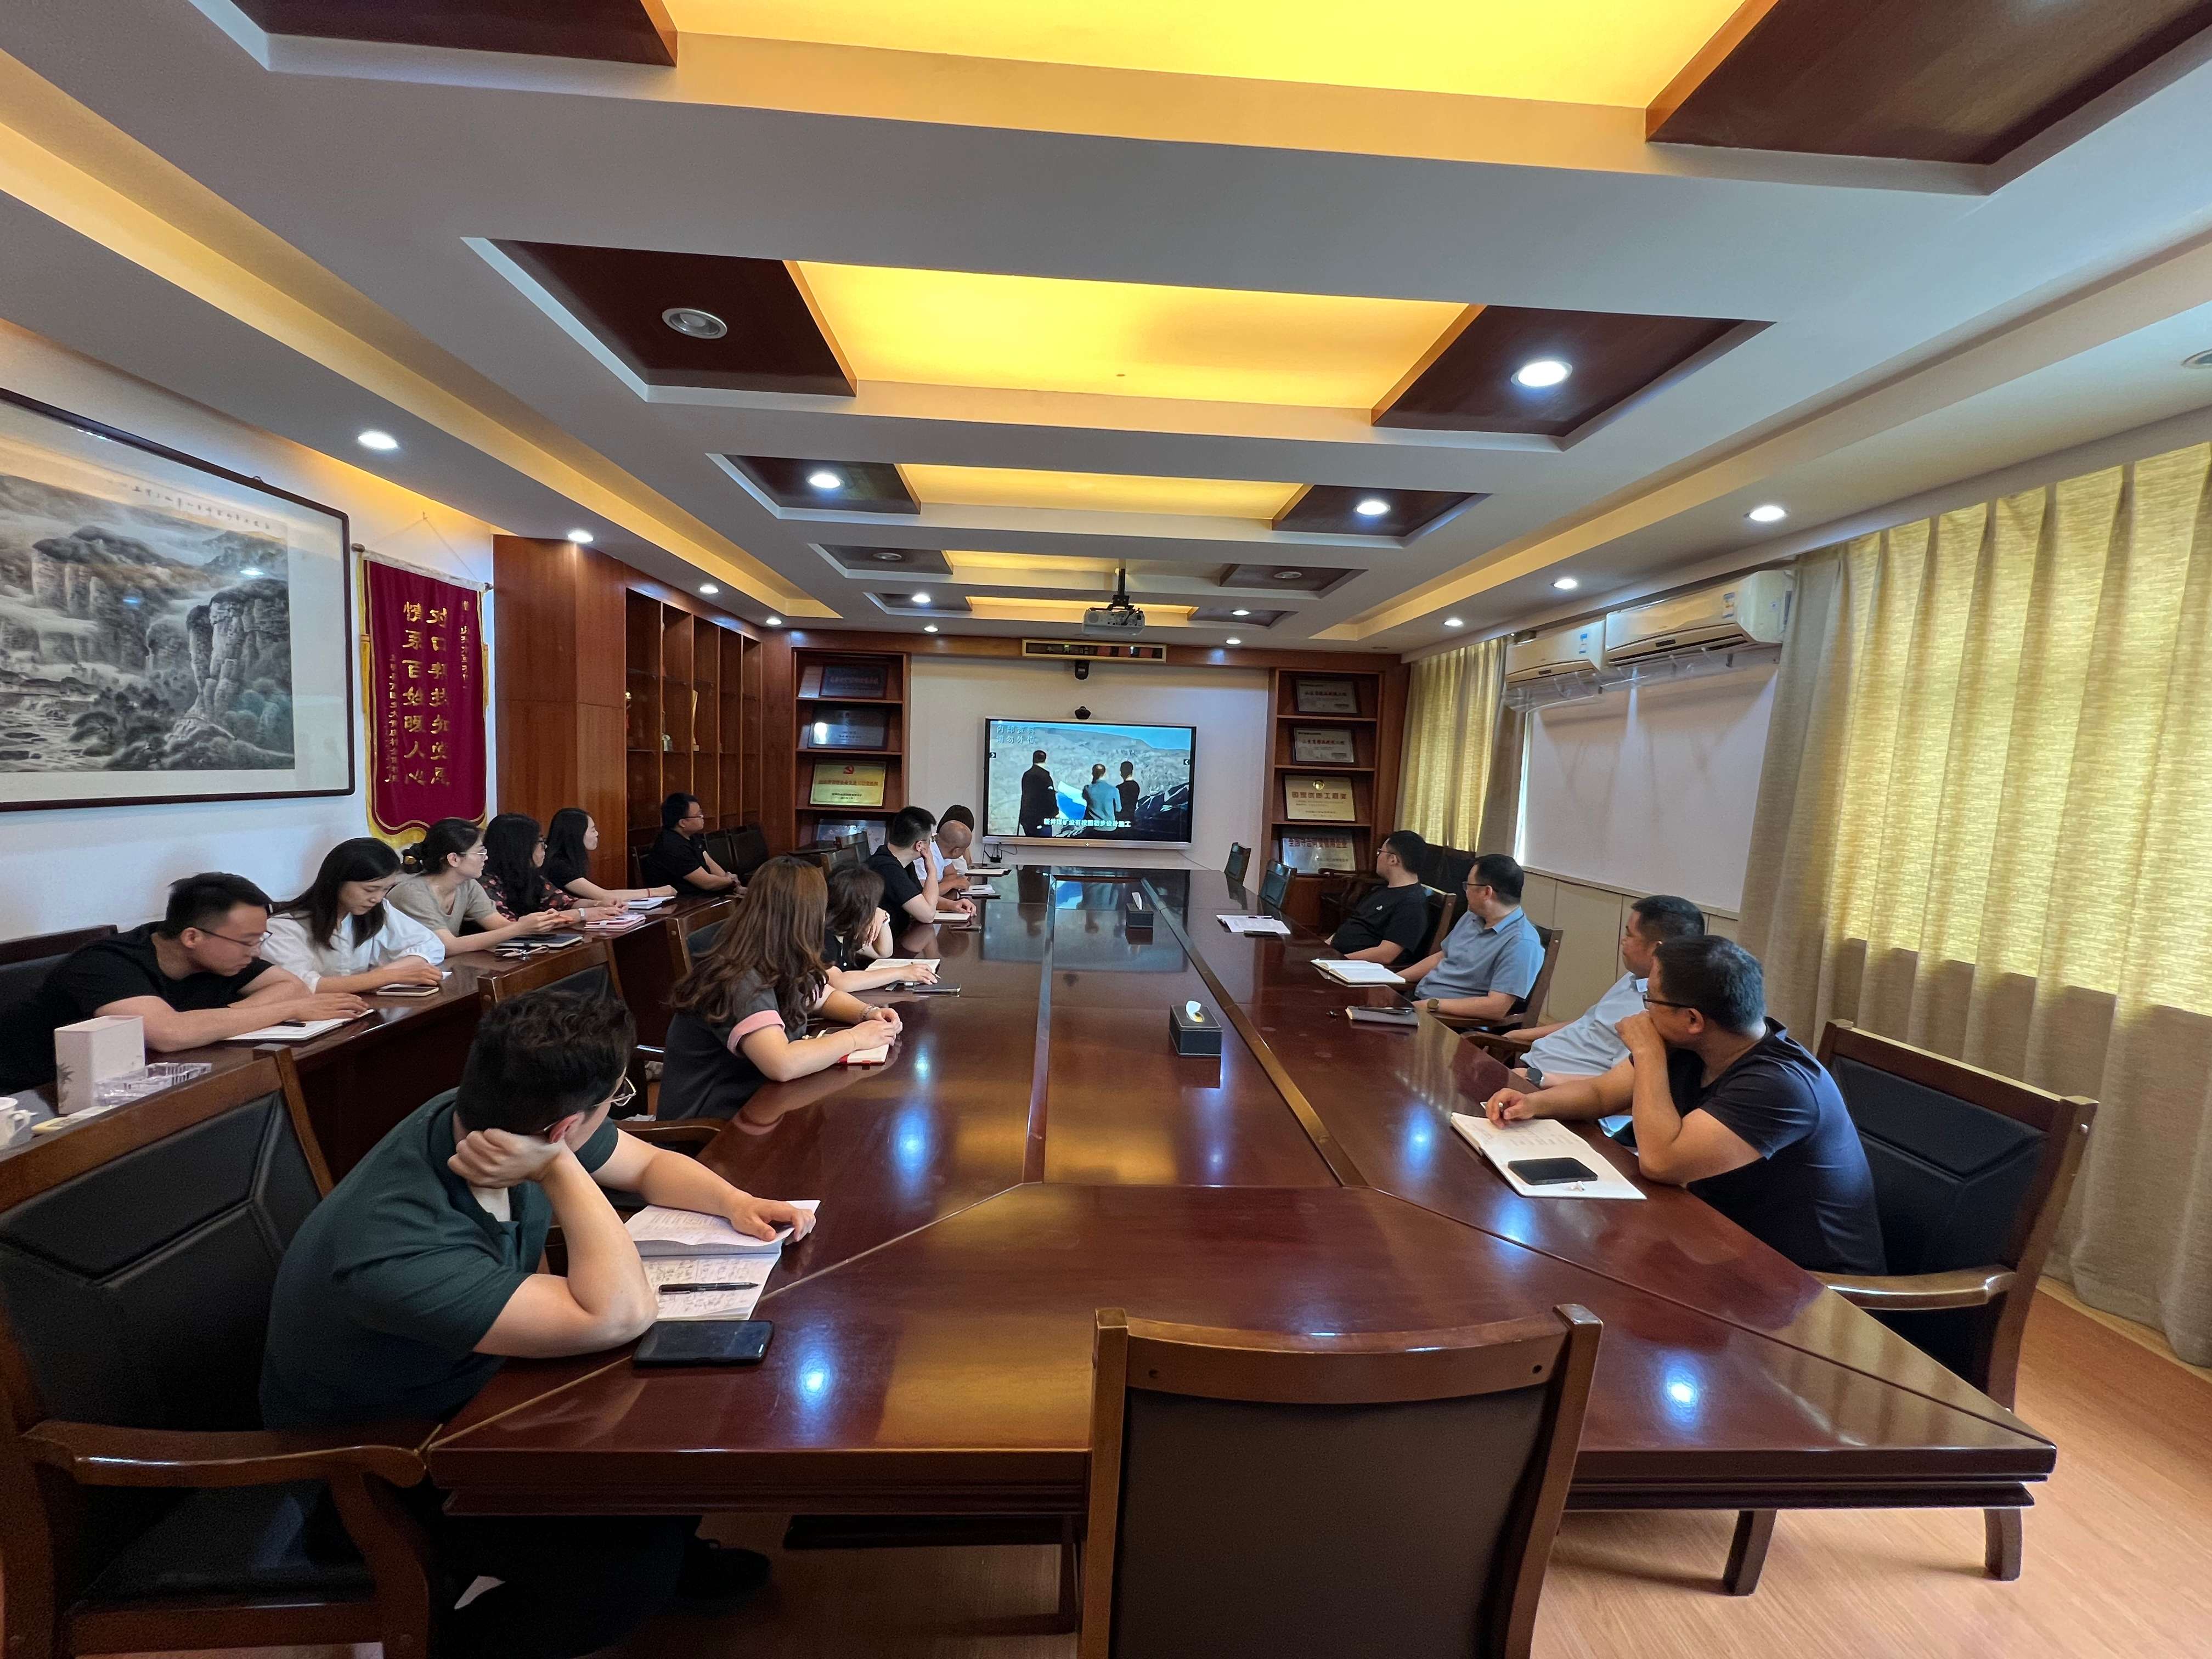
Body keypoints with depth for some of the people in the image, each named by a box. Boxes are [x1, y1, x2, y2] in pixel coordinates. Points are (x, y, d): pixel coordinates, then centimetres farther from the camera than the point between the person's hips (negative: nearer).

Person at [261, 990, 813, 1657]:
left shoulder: (497, 1119, -20)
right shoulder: (397, 1251, -41)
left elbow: (650, 1164, -3)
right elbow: (621, 1315, -42)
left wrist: (735, 1203, -19)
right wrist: (559, 1169, -38)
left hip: (478, 1386, 6)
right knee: (634, 1559, -18)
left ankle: (671, 1553, 26)